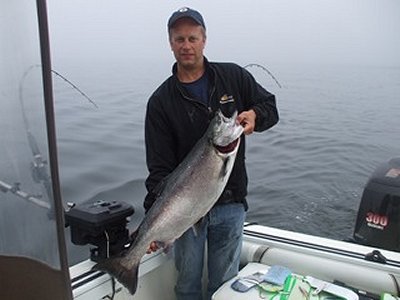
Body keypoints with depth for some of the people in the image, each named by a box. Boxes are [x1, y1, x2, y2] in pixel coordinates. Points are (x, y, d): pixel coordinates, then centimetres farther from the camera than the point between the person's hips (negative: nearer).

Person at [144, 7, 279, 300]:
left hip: (230, 203, 1)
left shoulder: (234, 76, 2)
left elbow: (270, 107, 12)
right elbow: (159, 166, -8)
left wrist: (255, 115, -13)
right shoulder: (161, 100, -4)